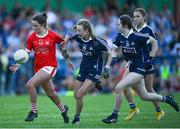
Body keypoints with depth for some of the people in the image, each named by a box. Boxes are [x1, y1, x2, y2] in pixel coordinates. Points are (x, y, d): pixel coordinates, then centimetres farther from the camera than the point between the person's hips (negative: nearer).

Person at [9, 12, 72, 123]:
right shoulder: (32, 37, -2)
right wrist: (18, 64, -15)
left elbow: (63, 43, 4)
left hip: (50, 66, -5)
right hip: (38, 67, 5)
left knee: (30, 84, -23)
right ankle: (63, 109, 43)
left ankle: (34, 111, -9)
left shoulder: (53, 36, -12)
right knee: (50, 93, 17)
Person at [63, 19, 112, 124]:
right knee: (76, 95, 7)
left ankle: (77, 117, 6)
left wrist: (107, 68, -14)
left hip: (94, 71, -6)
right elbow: (68, 36, 14)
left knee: (79, 95, -13)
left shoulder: (97, 42, -22)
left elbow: (110, 53, -10)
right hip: (83, 69, 6)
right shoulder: (78, 37, -9)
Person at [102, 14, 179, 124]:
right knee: (144, 96, 16)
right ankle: (167, 99, 36)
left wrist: (151, 58, -8)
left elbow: (154, 42, -9)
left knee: (119, 88, -17)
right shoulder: (120, 37, -2)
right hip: (132, 67, 8)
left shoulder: (137, 37, -21)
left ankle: (114, 116, -4)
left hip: (140, 68, -8)